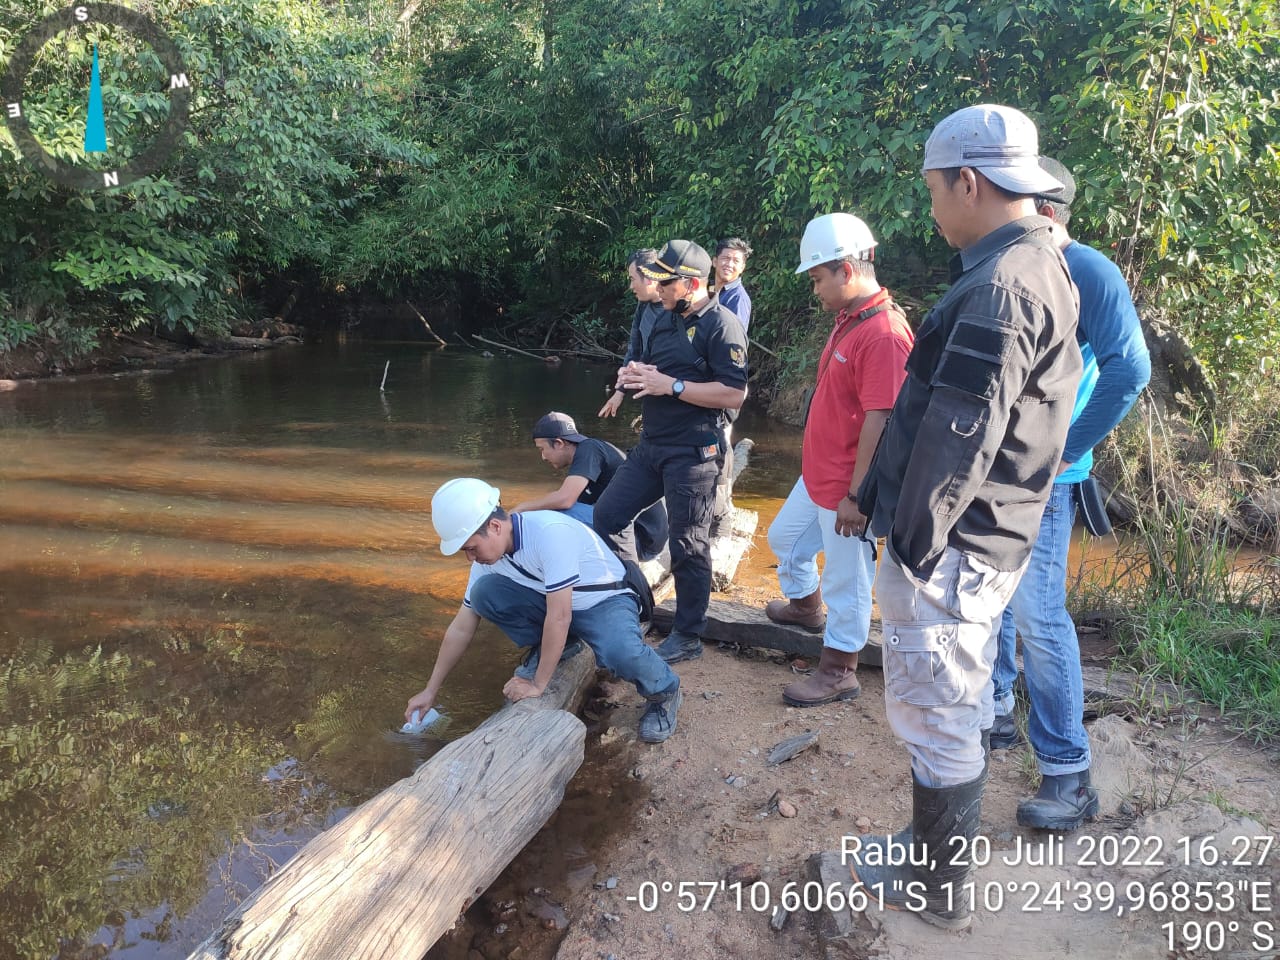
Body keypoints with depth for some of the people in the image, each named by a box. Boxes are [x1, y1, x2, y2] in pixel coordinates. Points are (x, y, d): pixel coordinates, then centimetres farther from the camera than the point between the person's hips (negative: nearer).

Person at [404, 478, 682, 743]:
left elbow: (559, 618, -33)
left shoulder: (550, 531, -34)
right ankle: (546, 648, 7)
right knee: (483, 592, -16)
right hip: (552, 602, 6)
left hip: (606, 601, -6)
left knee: (618, 652, -39)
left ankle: (664, 692, -5)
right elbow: (461, 628, -1)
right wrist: (431, 690, 2)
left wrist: (538, 685, -25)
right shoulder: (488, 553, -10)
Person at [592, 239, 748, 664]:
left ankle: (688, 637, 16)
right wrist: (633, 375, 0)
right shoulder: (665, 320, 14)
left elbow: (734, 393, -21)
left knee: (687, 546, 1)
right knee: (604, 516, 11)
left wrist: (670, 386, -22)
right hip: (651, 445, 9)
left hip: (693, 453, -9)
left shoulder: (720, 325, -13)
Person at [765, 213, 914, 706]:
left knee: (846, 581, 5)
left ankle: (839, 673, 21)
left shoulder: (884, 334, -25)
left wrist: (856, 495, -24)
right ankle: (805, 605, 53)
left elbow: (879, 421, -26)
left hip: (846, 487, -10)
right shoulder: (847, 319, 7)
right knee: (784, 537, 28)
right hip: (818, 472, 10)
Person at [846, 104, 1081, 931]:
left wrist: (914, 544, -16)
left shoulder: (998, 289, -21)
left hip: (949, 551, -10)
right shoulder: (1044, 269, 12)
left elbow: (956, 438, -24)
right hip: (992, 544, 10)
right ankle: (950, 846, 40)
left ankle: (936, 889, 22)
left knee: (936, 716, 4)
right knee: (962, 706, 22)